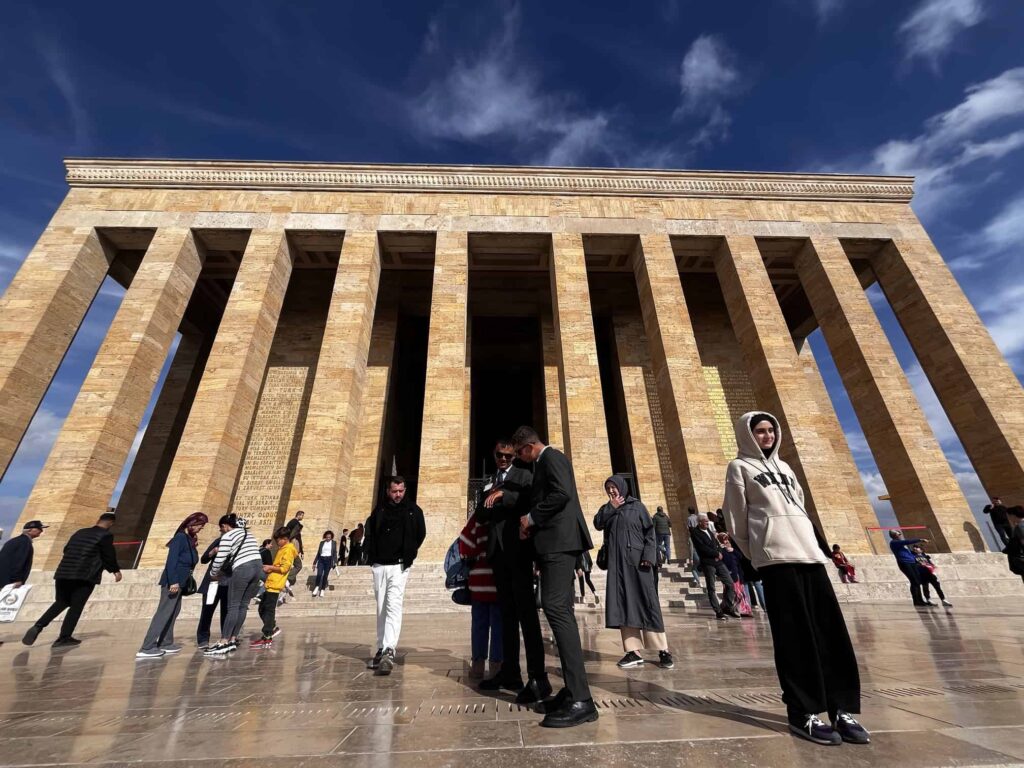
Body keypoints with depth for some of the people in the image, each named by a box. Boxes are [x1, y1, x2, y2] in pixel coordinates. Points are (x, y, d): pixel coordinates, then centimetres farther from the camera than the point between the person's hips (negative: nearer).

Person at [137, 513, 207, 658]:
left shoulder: (190, 539, 11)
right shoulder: (180, 537, -15)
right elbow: (171, 560, -20)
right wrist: (173, 581, -22)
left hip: (180, 582, 9)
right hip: (173, 581, -9)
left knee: (173, 612, 14)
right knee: (163, 613, -8)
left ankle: (165, 643, 21)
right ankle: (146, 648, -5)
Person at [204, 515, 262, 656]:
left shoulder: (228, 536, 1)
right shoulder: (248, 535, 24)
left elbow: (220, 559, -3)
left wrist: (213, 573, 16)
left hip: (242, 569, -7)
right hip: (258, 566, 7)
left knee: (233, 607, -1)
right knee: (243, 606, 12)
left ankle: (223, 644, -1)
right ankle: (233, 641, 16)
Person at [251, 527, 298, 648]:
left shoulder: (288, 550, -12)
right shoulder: (283, 549, 20)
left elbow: (284, 568, -19)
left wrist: (270, 567, -12)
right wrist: (269, 569, 7)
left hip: (275, 584, -10)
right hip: (271, 583, 10)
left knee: (268, 610, -6)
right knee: (262, 609, 13)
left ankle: (267, 638, -1)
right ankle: (273, 628, 23)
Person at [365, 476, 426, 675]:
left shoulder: (413, 510, 2)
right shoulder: (379, 510, 6)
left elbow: (420, 534, 5)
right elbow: (370, 534, 11)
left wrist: (408, 555, 2)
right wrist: (372, 557, 3)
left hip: (399, 566, -3)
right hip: (380, 565, 3)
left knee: (394, 606, -14)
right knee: (381, 608, 11)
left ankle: (389, 652, -18)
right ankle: (381, 649, 21)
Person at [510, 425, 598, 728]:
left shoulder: (551, 456, -6)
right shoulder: (544, 463, 23)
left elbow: (562, 493, -21)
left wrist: (531, 517, -12)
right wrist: (532, 523, 12)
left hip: (559, 539, -11)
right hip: (554, 542, 11)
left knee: (556, 607, -15)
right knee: (559, 610, 11)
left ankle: (580, 700, -12)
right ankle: (573, 690, 18)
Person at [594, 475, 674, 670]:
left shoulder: (637, 506, 5)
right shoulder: (607, 509, 16)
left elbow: (650, 531, -1)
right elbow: (597, 524, -1)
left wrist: (649, 556, -13)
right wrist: (611, 507, -7)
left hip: (637, 559, -3)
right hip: (616, 562, 4)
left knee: (647, 602, -4)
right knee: (623, 604, -1)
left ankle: (663, 650, 1)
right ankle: (634, 651, 2)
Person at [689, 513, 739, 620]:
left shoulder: (709, 530, 16)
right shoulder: (695, 533, -8)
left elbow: (717, 543, 15)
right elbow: (703, 548, -16)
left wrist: (720, 553, -4)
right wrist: (717, 554, -9)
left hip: (718, 561, 7)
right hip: (707, 563, -7)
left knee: (730, 584, 4)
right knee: (711, 588, 0)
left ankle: (726, 607, 20)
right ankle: (718, 612, 9)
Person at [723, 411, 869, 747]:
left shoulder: (783, 467, 23)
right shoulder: (740, 467, 3)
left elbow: (800, 507, 23)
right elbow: (735, 516, 1)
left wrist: (821, 545, 15)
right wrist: (753, 553, 4)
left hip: (808, 550, 6)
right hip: (776, 555, -6)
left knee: (832, 631, 2)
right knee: (795, 634, -5)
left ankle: (841, 710, 11)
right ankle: (803, 713, 3)